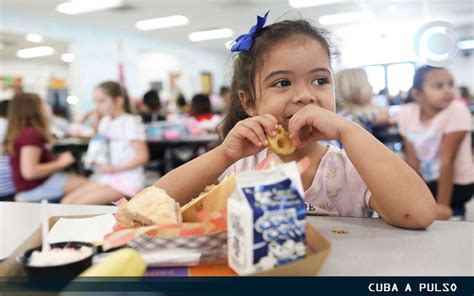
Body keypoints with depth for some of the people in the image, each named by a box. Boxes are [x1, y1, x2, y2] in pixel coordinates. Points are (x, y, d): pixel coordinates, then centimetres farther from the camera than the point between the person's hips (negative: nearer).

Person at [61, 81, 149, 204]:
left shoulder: (130, 122, -12)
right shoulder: (105, 121, 13)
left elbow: (142, 156, -17)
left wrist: (114, 168, -20)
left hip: (127, 181, -8)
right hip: (106, 177, 8)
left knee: (79, 204, -19)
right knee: (66, 201, -4)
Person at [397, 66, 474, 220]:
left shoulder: (456, 110, -22)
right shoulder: (406, 113, -10)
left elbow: (447, 160, -23)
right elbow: (411, 158, -8)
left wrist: (443, 204, -21)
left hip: (457, 183, -5)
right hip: (427, 181, 6)